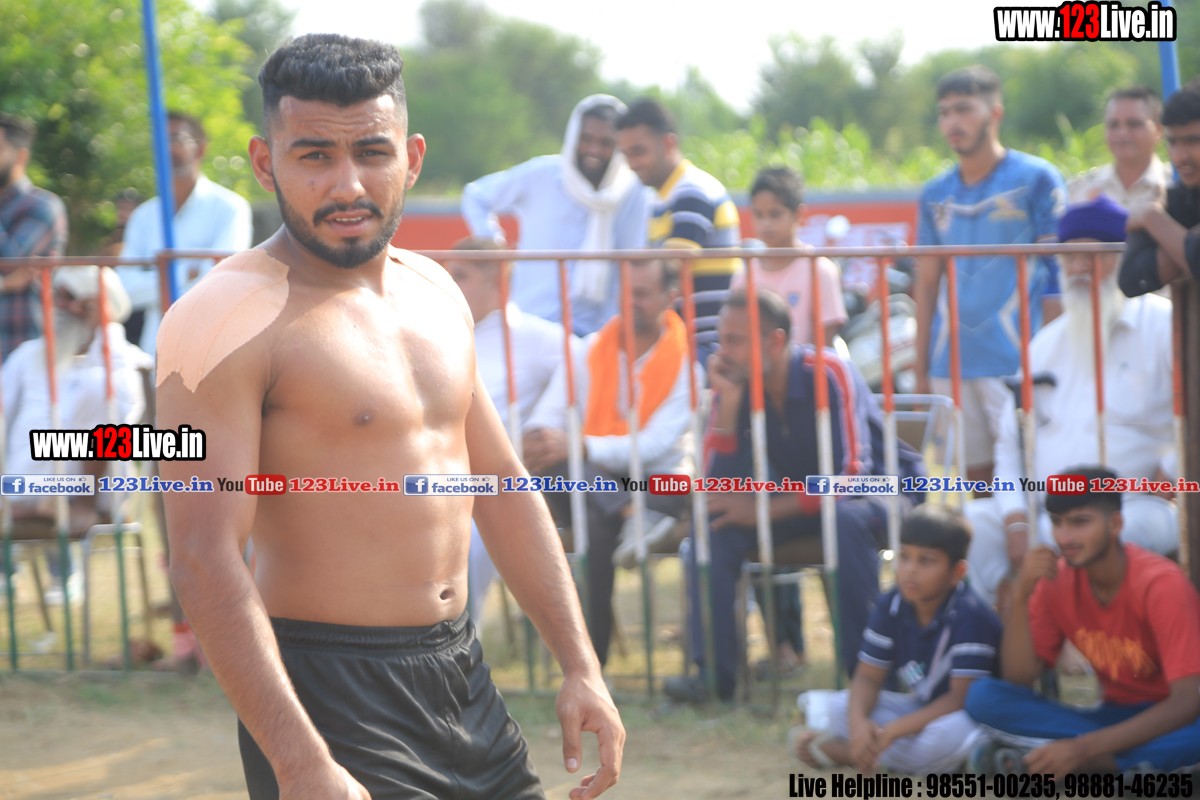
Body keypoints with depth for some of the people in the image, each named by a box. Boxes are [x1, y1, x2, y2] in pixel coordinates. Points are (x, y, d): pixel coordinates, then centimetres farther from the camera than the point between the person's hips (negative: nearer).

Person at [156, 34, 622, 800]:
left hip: (463, 676, 7)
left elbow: (502, 489, 18)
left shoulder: (435, 293, 10)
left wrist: (581, 667, 12)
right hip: (331, 697, -7)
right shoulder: (228, 319, -14)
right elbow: (205, 561, -20)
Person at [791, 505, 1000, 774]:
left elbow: (961, 698, -28)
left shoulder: (970, 616, -25)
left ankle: (837, 750, -20)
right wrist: (857, 721, -27)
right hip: (922, 708, 6)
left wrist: (893, 730, -32)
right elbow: (868, 676, -3)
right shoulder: (889, 607, -3)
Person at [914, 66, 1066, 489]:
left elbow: (1060, 267, -2)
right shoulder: (937, 194, 14)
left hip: (1017, 358, -4)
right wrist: (921, 368, 12)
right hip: (951, 360, 4)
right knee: (974, 474, 5)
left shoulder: (1035, 179, 1)